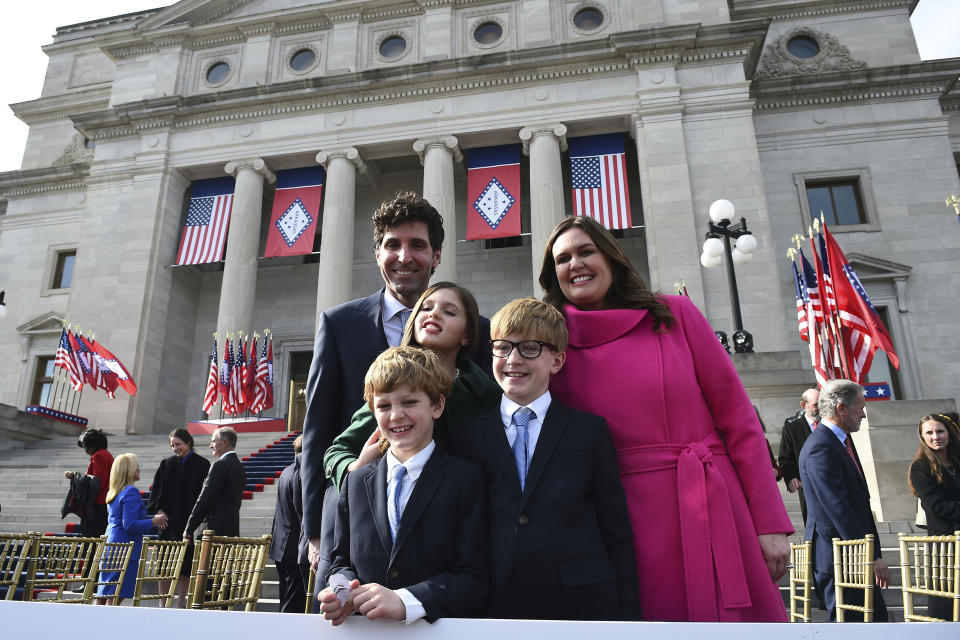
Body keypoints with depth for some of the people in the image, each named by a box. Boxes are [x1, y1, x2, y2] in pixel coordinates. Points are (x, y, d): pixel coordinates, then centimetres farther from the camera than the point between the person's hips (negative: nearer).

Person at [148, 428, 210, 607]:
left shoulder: (202, 465, -2)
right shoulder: (166, 464, 9)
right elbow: (155, 490, 11)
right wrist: (159, 510, -2)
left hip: (189, 522, -3)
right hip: (168, 521, 3)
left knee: (184, 565, 1)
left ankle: (181, 604, 10)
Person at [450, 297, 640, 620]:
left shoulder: (589, 430, 4)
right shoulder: (465, 436, 6)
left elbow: (617, 534, 2)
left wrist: (626, 616, -3)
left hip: (584, 606, 0)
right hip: (494, 607, 1)